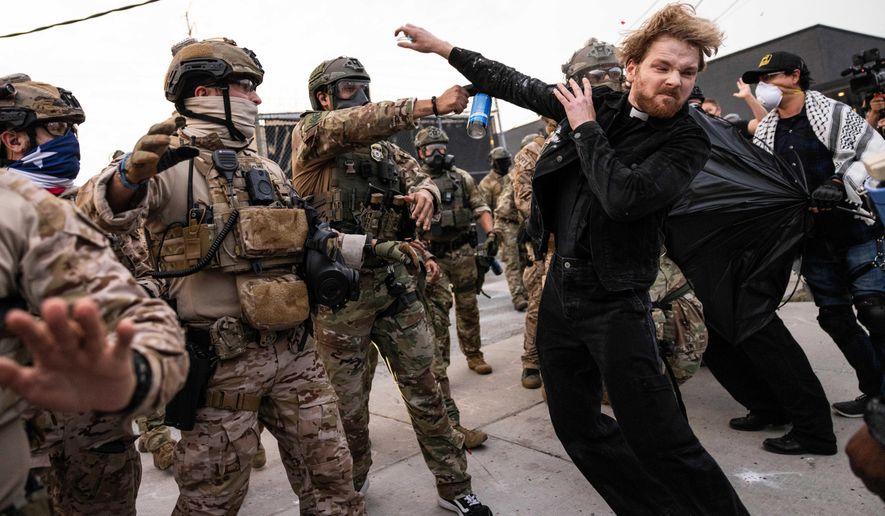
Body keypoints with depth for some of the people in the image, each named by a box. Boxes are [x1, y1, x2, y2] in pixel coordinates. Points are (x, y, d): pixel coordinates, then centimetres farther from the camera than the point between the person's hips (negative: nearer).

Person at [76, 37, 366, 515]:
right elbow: (98, 211, -26)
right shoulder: (170, 165, -8)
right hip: (221, 361, -5)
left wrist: (365, 244, 10)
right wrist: (130, 173, -48)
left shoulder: (267, 170, 13)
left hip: (294, 351, 6)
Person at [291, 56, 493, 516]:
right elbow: (356, 125, -20)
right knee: (347, 398, 9)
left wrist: (425, 191, -18)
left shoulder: (385, 148, 18)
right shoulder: (310, 133, -1)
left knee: (424, 387, 9)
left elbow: (420, 178, 7)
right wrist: (433, 105, -27)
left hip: (397, 282, 5)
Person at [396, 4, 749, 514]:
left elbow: (624, 196, -27)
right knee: (578, 429, 14)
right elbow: (517, 85, 14)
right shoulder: (594, 104, 4)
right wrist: (441, 46, 20)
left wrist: (586, 128, -13)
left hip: (616, 305, -5)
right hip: (560, 292, 6)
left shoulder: (688, 141, -10)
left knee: (660, 443, -9)